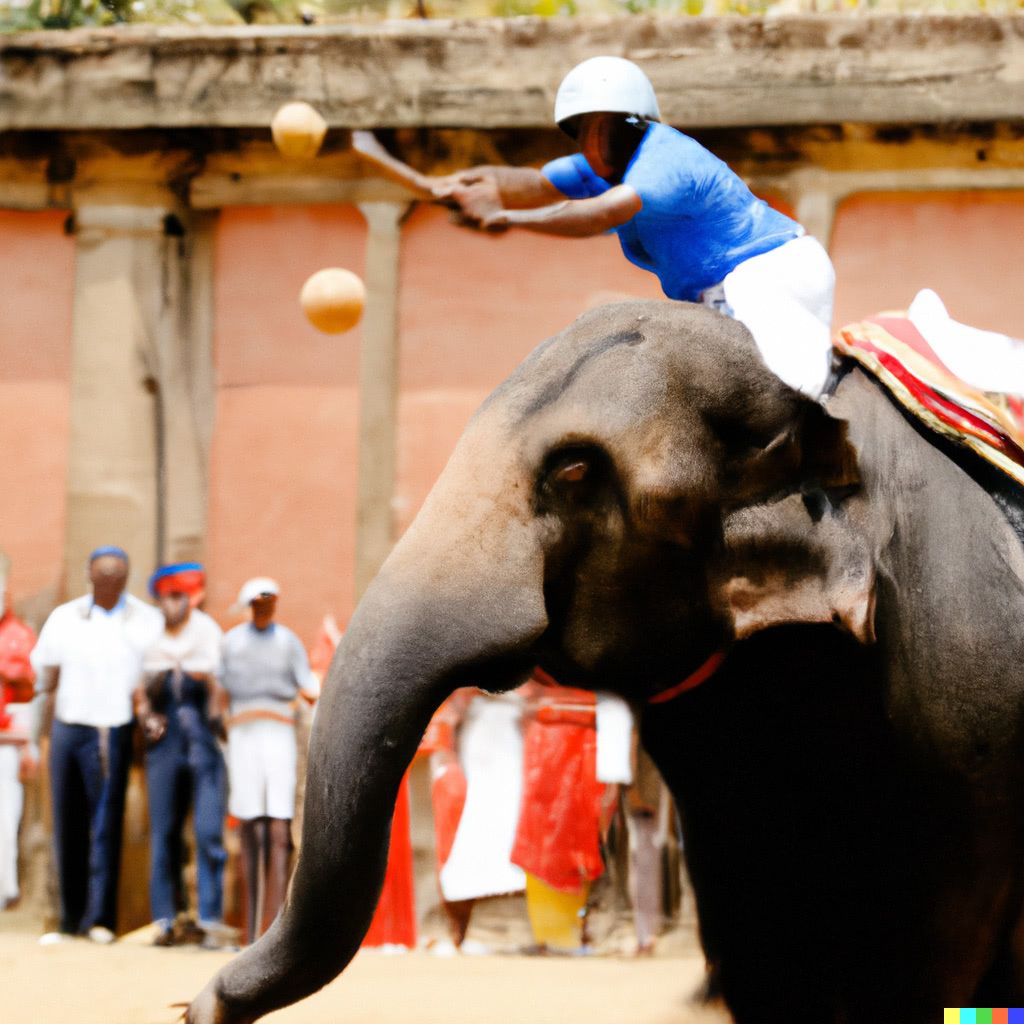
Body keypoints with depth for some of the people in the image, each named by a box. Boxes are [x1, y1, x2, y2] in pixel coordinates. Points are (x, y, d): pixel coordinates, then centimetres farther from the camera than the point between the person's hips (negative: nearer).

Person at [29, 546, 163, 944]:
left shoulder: (149, 621, 6)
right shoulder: (63, 619, 10)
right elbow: (45, 685, 11)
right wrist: (32, 742, 8)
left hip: (119, 732, -2)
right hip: (70, 729, 2)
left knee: (106, 826, -8)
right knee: (68, 827, 3)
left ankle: (99, 917, -6)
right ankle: (71, 917, 10)